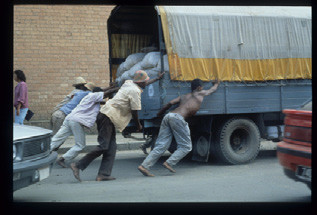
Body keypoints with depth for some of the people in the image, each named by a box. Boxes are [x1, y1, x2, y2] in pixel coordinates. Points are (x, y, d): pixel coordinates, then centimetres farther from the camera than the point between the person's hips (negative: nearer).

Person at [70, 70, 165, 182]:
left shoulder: (129, 83, 17)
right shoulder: (135, 91, -9)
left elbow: (142, 85, 38)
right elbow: (134, 112, -9)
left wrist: (157, 79, 47)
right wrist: (138, 125, 7)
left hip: (105, 114, 10)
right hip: (108, 117, -10)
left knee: (111, 147, 7)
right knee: (103, 146, -10)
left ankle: (103, 174, 2)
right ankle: (78, 165, -9)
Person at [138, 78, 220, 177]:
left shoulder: (183, 96, 31)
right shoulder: (201, 93, 21)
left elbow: (170, 103, 17)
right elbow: (213, 89, 41)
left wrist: (159, 114, 28)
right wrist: (217, 83, 62)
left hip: (168, 116, 7)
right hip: (177, 117, -6)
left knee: (160, 146, 4)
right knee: (185, 147, 3)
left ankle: (144, 165, -8)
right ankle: (169, 163, -13)